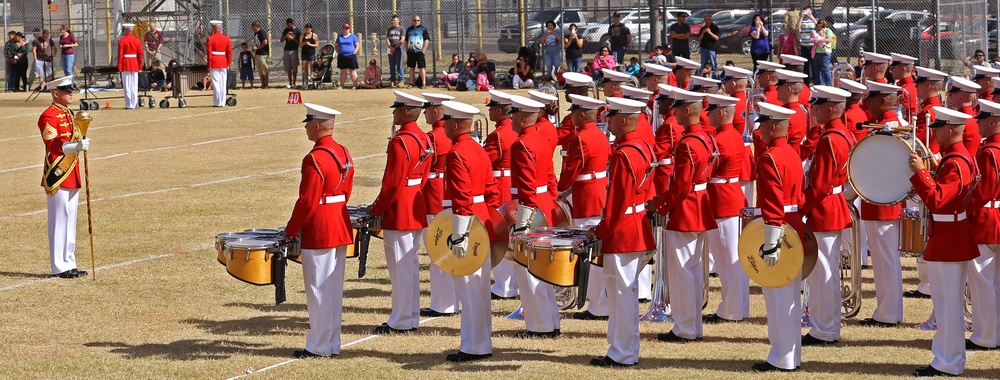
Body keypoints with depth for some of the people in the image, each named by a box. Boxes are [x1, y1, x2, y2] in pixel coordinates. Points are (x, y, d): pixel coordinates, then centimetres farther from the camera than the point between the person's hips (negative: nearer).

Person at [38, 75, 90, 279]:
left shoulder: (68, 114, 16)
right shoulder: (48, 116, -13)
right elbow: (53, 145, -23)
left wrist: (81, 143, 10)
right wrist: (77, 146, -34)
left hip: (72, 176, 9)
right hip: (58, 177, -9)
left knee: (70, 221, 11)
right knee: (59, 221, -5)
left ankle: (69, 264, 17)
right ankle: (60, 267, -2)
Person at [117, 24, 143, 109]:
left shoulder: (122, 41, -8)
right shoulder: (137, 40, 5)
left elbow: (120, 54, -10)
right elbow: (140, 54, 4)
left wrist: (119, 66, -6)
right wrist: (140, 66, 11)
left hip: (125, 64, -4)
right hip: (135, 65, 4)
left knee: (127, 86, 1)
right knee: (134, 85, 7)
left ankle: (129, 105, 0)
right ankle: (134, 104, 6)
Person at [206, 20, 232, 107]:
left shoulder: (210, 39, -8)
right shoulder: (226, 38, 5)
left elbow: (209, 53, -10)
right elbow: (229, 52, 5)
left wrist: (209, 66, -7)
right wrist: (228, 64, 11)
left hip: (214, 64, -4)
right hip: (224, 63, 4)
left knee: (216, 83, -1)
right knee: (223, 84, 8)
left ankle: (217, 102, -1)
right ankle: (223, 102, 9)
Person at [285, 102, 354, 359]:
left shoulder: (315, 159, -20)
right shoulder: (344, 153, 7)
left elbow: (307, 202, -20)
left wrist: (290, 232, -10)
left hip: (318, 232, -9)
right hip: (341, 229, 9)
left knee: (319, 289, 0)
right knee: (335, 287, 14)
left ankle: (319, 347, 6)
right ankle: (333, 343, 20)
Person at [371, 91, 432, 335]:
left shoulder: (400, 142, -20)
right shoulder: (424, 139, 8)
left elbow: (393, 182, -21)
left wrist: (376, 211, -12)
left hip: (398, 213, -9)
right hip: (416, 211, 9)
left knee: (400, 267, -2)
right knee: (410, 264, 15)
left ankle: (401, 321, 4)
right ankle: (412, 318, 22)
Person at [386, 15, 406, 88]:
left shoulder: (401, 29, 3)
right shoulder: (390, 29, 17)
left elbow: (402, 40, -6)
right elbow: (387, 39, 10)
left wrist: (395, 47, -8)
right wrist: (390, 47, -6)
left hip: (398, 49, -5)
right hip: (391, 50, 5)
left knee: (399, 65, -8)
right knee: (392, 66, 4)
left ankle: (400, 81, -7)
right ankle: (392, 81, 7)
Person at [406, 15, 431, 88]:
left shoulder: (423, 29, 2)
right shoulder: (409, 29, 15)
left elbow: (427, 40, -3)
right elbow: (406, 41, 21)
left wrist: (423, 50, -11)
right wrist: (407, 50, 10)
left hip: (419, 51, -5)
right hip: (410, 51, 5)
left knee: (422, 67, -8)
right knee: (411, 68, 8)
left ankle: (424, 83, -8)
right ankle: (412, 83, 14)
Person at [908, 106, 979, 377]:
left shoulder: (954, 163, -21)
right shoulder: (962, 157, 10)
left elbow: (936, 200, -27)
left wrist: (920, 172, -27)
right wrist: (933, 170, 10)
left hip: (946, 241, -10)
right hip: (956, 239, 10)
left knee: (947, 304, -4)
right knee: (950, 303, 17)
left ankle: (947, 364, 2)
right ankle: (952, 357, 24)